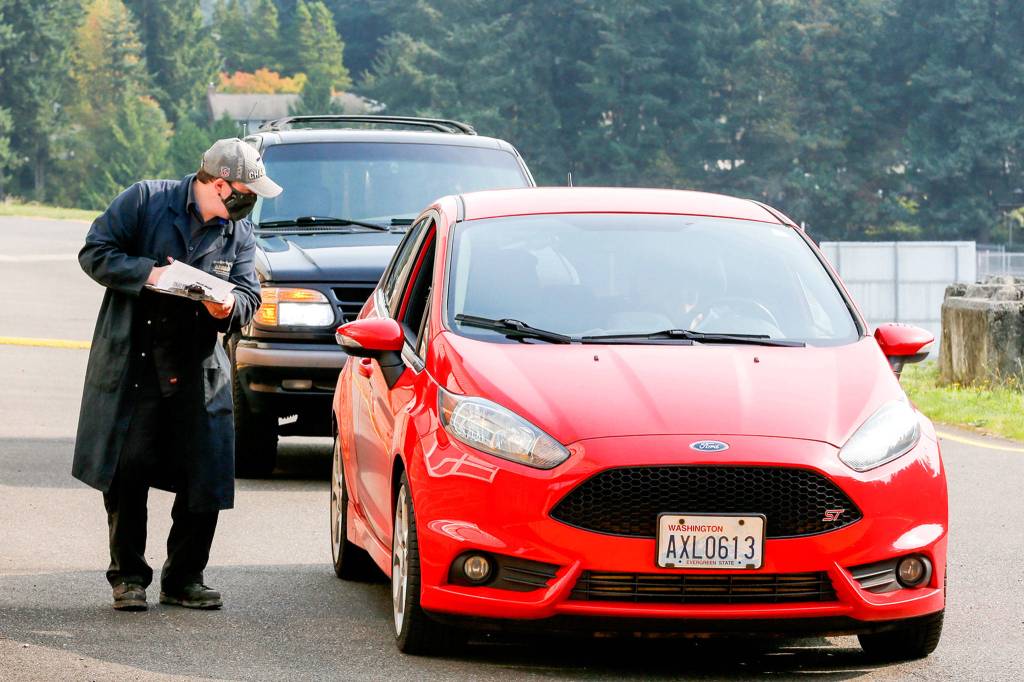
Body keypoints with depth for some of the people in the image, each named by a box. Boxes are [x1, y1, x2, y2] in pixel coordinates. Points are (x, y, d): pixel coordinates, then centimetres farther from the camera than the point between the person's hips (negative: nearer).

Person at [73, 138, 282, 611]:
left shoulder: (238, 234, 9)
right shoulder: (145, 200, -4)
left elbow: (249, 296, 7)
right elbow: (95, 253, -6)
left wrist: (229, 307, -16)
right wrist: (148, 273, -19)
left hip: (198, 372, 4)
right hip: (131, 366, -4)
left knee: (206, 480, -1)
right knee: (127, 475, -2)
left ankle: (183, 579, 12)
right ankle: (128, 578, 11)